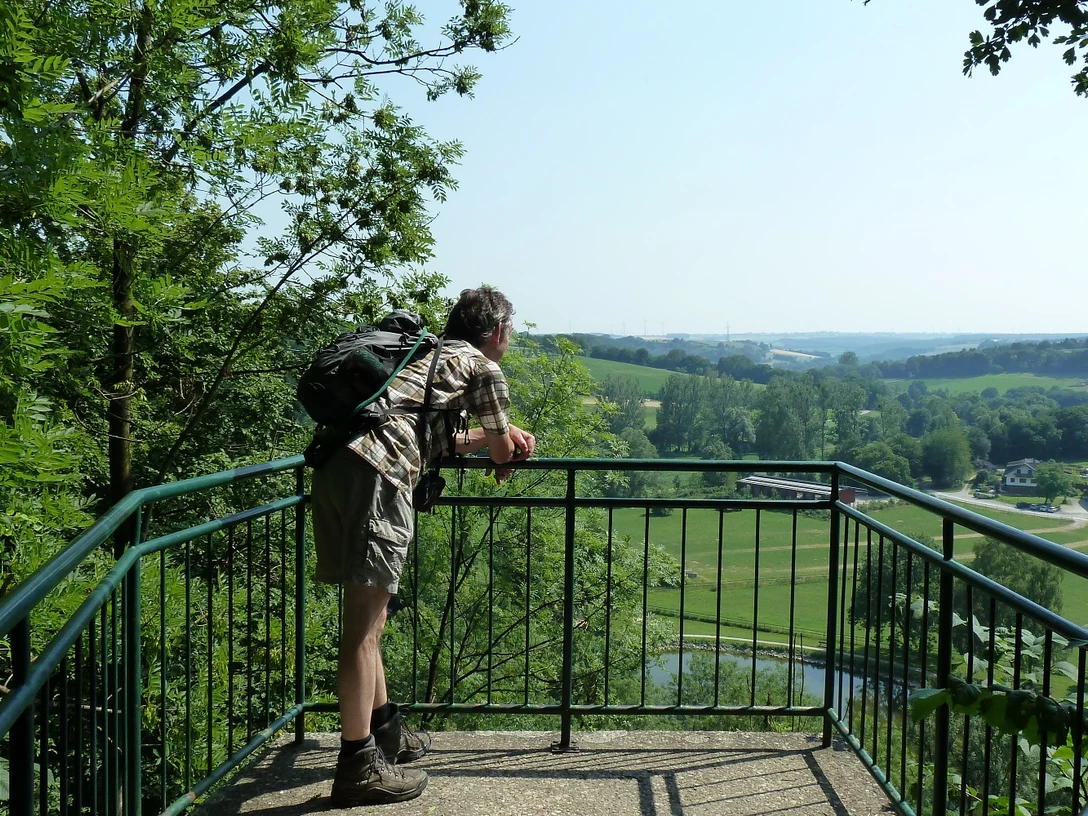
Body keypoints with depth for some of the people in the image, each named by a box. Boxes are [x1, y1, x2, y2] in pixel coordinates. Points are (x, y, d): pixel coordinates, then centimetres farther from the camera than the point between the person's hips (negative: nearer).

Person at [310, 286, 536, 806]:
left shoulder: (431, 356, 33)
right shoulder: (483, 366, 10)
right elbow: (502, 451, 16)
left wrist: (496, 434, 37)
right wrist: (503, 447, 38)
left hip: (334, 465, 9)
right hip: (376, 472, -9)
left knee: (367, 613, 18)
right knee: (364, 622, -6)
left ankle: (383, 730, 31)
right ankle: (357, 765, -1)